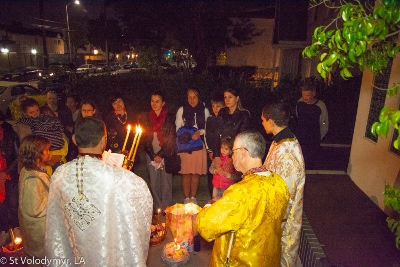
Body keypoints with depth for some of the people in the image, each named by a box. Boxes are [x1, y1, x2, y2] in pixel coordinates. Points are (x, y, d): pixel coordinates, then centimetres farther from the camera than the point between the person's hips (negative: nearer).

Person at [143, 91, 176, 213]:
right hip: (152, 155, 3)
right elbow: (146, 138, 7)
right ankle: (157, 209, 16)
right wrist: (153, 156, -2)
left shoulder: (169, 118, 0)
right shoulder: (148, 118, 8)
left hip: (166, 155, -2)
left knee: (166, 183, 0)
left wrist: (161, 155, -9)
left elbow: (171, 139, -4)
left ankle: (166, 209, 12)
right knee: (154, 184, 4)